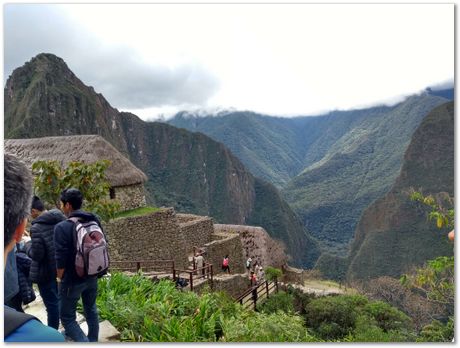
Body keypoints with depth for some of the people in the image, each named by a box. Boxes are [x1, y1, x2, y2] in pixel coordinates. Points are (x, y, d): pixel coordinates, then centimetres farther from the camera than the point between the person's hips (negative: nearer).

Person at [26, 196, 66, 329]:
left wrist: (28, 246, -4)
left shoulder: (37, 227, -24)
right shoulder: (62, 219, -3)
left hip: (47, 271, -7)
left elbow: (37, 255, -22)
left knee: (52, 303, 8)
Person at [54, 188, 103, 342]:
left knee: (67, 317, 8)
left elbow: (61, 258, -19)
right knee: (91, 310, 21)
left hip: (72, 280, -6)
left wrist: (59, 278, -2)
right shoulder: (95, 220, -1)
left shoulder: (62, 227, -21)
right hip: (92, 276, 6)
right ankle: (93, 341, 33)